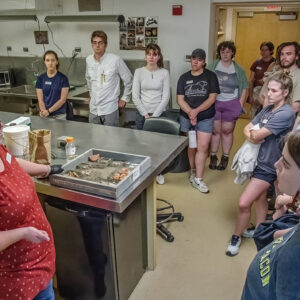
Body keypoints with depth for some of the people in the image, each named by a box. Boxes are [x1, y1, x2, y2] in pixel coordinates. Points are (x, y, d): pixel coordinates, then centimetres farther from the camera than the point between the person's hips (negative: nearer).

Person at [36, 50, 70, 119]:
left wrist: (49, 111, -18)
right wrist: (44, 111, -19)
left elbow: (63, 99, -9)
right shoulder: (40, 78, 4)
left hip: (59, 115, -2)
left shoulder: (63, 78, -4)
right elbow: (40, 99, -1)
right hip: (44, 116, 2)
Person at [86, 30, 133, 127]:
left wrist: (124, 98, 1)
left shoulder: (115, 60, -11)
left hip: (110, 109, -4)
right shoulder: (89, 60, 4)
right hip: (93, 109, 5)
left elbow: (128, 79, -1)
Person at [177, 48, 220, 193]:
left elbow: (212, 98, -6)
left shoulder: (210, 76, 1)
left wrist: (196, 111, -17)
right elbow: (180, 99, 1)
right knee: (191, 146, 9)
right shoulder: (184, 78, 8)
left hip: (205, 117, -2)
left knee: (202, 147, -7)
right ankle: (193, 171, 28)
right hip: (187, 117, 2)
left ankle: (198, 179, -1)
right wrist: (190, 113, -15)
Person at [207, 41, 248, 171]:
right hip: (214, 103, 0)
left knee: (227, 131, 5)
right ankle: (213, 156, 17)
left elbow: (244, 88, 6)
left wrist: (240, 104, -2)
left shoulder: (238, 70, 6)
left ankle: (225, 157, 18)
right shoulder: (212, 67, 3)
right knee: (215, 130, 4)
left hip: (231, 104, 0)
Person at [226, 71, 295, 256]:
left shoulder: (286, 113, -22)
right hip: (259, 160, 8)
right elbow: (247, 128, 6)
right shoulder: (268, 109, 4)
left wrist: (254, 133, -2)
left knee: (244, 203, -7)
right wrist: (252, 135, -15)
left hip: (268, 166, -8)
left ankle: (237, 236, 15)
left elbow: (259, 135, -24)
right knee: (260, 197, 22)